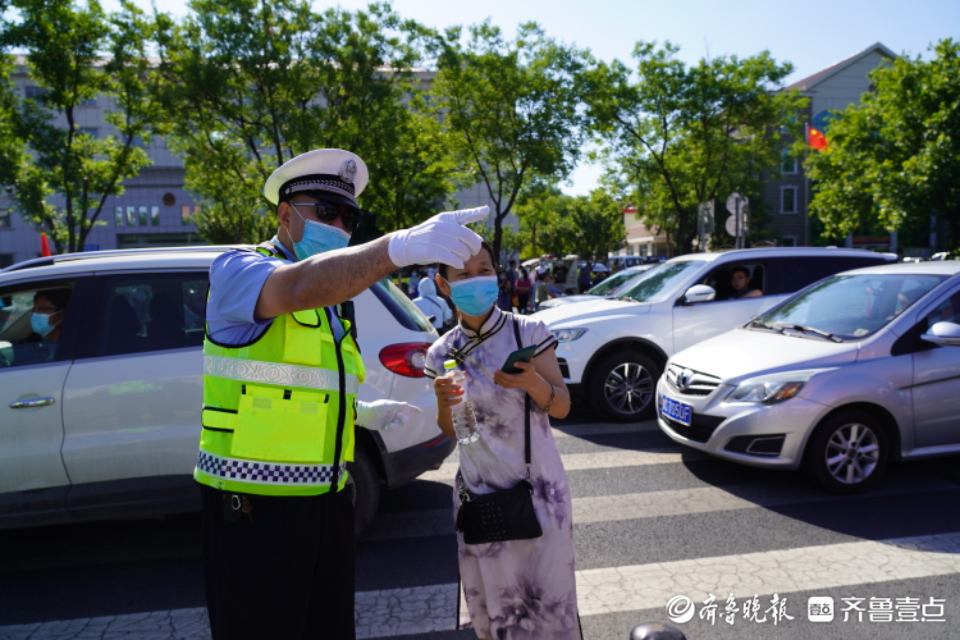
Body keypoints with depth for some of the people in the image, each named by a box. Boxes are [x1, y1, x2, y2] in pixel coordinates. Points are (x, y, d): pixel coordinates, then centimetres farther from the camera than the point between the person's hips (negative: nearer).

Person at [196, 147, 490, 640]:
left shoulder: (336, 302, 16)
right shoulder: (237, 268, -9)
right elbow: (300, 286, -34)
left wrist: (363, 414, 11)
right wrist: (400, 246, -48)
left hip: (326, 501, 7)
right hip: (253, 506, -7)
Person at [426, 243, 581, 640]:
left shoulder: (528, 332, -7)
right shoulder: (442, 353, 0)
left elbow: (562, 408, -4)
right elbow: (450, 431, 9)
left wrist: (532, 382, -24)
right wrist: (443, 401, -12)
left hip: (538, 489, -2)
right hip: (478, 494, 2)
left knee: (549, 600, 2)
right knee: (492, 608, 12)